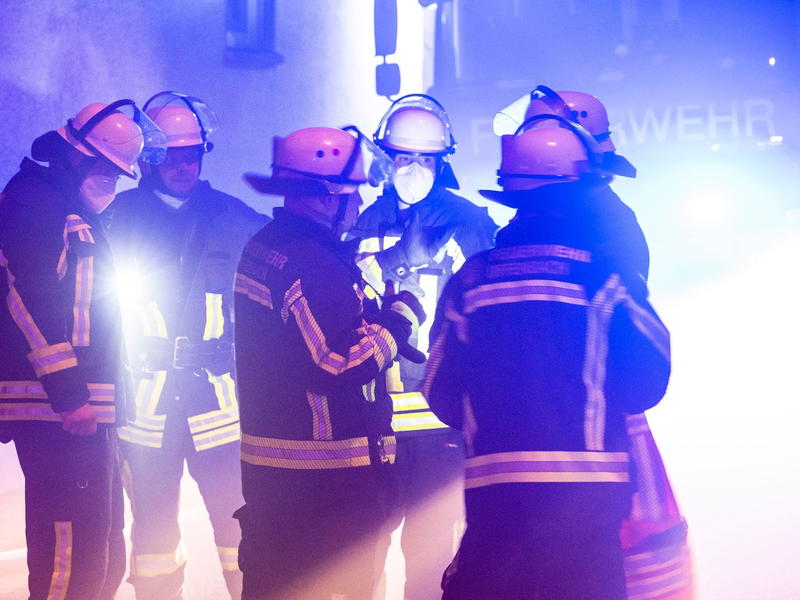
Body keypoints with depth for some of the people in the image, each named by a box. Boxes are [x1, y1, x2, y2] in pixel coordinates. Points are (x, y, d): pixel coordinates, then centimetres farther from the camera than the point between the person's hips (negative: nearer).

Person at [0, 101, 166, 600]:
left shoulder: (81, 218, 22)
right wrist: (69, 394, -22)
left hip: (88, 410, 10)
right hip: (57, 408, -10)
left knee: (103, 555, 16)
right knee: (70, 547, -11)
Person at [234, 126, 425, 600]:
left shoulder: (264, 246, 10)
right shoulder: (312, 266, -22)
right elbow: (340, 364, -25)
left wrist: (381, 314, 4)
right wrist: (401, 316, -12)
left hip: (268, 458, 10)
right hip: (327, 470, -10)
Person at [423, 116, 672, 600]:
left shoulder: (469, 278, 1)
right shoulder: (604, 272, -6)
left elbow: (442, 395, 5)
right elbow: (647, 382, -4)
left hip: (492, 492, 2)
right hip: (587, 500, -2)